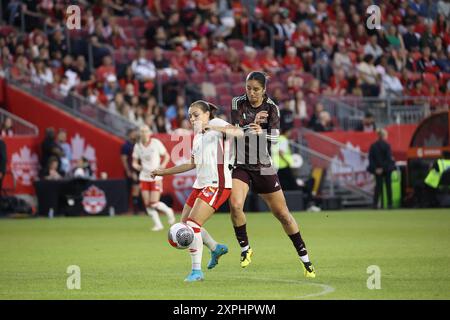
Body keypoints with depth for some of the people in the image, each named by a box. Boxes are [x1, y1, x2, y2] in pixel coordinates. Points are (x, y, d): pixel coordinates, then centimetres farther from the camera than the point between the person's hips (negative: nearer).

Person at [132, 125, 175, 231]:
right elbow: (134, 162, 9)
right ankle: (158, 224, 14)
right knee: (147, 204, -2)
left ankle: (168, 211, 20)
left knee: (154, 203, -11)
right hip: (144, 177, 4)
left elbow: (166, 156, 2)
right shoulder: (137, 146, 1)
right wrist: (137, 166, -14)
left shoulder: (156, 143, -7)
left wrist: (162, 166, -15)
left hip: (156, 177, -4)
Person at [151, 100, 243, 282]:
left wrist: (212, 127, -36)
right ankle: (216, 248, 33)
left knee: (193, 223, -18)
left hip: (217, 183, -9)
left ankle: (196, 271, -12)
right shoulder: (197, 136, 20)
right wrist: (165, 172, 30)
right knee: (184, 223, 12)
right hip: (201, 183, 9)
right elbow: (193, 164, 30)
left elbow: (239, 132, -24)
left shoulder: (217, 124, -4)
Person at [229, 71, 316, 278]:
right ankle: (245, 249, -1)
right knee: (235, 205, -24)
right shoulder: (238, 104, -5)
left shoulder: (272, 108, -4)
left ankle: (305, 259, 17)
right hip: (240, 165, 0)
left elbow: (275, 137, -15)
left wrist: (262, 133, -36)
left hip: (264, 167, 0)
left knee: (282, 214, 5)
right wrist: (251, 126, -31)